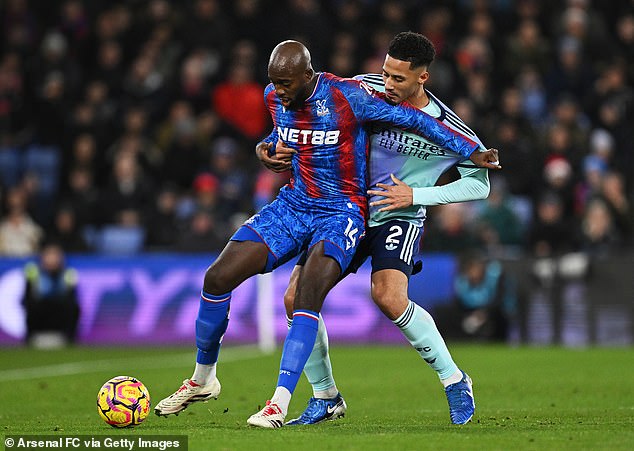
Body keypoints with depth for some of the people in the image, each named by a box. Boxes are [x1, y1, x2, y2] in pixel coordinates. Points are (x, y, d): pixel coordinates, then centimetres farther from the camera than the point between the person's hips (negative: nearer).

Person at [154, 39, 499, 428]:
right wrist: (269, 146, 1)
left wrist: (471, 152, -11)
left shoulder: (346, 96, -19)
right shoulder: (275, 97, 0)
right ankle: (203, 379, 13)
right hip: (291, 205, 6)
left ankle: (280, 403, -27)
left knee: (307, 295, -30)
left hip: (341, 213, -6)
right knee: (218, 278, -7)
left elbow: (412, 118, -13)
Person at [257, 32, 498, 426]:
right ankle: (325, 397, 11)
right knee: (296, 297, -7)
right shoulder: (366, 89, -9)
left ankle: (454, 380, -7)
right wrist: (275, 152, -11)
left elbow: (479, 185, -5)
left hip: (399, 217, -4)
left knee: (389, 298, -29)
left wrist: (416, 195, -15)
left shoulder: (449, 130, -15)